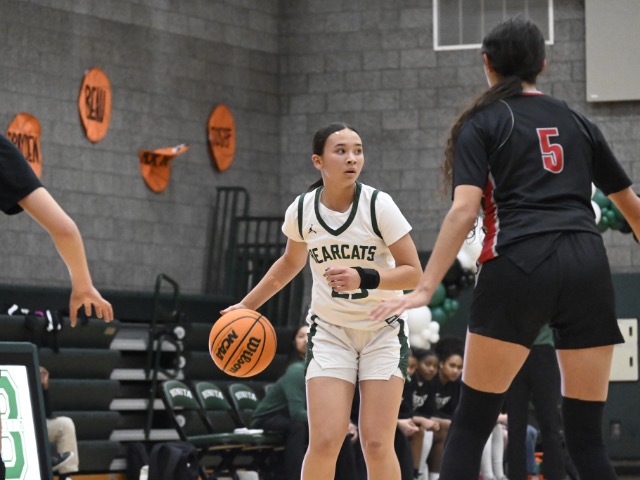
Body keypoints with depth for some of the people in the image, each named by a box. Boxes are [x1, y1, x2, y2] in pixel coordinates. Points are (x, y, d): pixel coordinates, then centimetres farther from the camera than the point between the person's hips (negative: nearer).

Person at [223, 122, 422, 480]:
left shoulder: (378, 205, -16)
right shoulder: (302, 211, -6)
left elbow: (413, 273, -15)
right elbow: (291, 262, 16)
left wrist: (362, 279, -30)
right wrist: (248, 304, 15)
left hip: (383, 331, -2)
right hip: (330, 330, 2)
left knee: (377, 444, -10)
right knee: (324, 441, -12)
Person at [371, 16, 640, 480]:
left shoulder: (480, 124, 10)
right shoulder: (578, 122, 21)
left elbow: (464, 211, -5)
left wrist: (425, 289, -9)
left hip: (518, 265, -3)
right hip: (587, 267, 3)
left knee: (471, 422, 2)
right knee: (586, 434, 6)